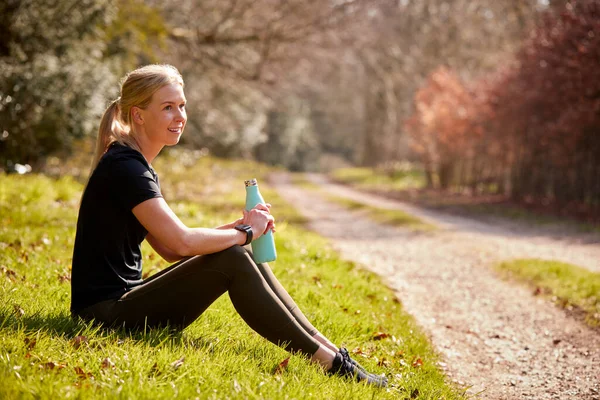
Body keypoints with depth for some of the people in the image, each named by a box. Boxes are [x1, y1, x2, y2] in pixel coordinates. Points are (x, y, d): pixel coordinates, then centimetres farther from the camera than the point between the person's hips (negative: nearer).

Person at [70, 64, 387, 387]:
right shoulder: (124, 167, -16)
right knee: (231, 260, -20)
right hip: (107, 312, -9)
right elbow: (182, 242, -25)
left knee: (242, 255, -1)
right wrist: (245, 233, -8)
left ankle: (325, 347, -2)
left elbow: (170, 248, 11)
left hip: (123, 300, 9)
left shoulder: (134, 165, 15)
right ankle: (328, 361, -15)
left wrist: (238, 227, -1)